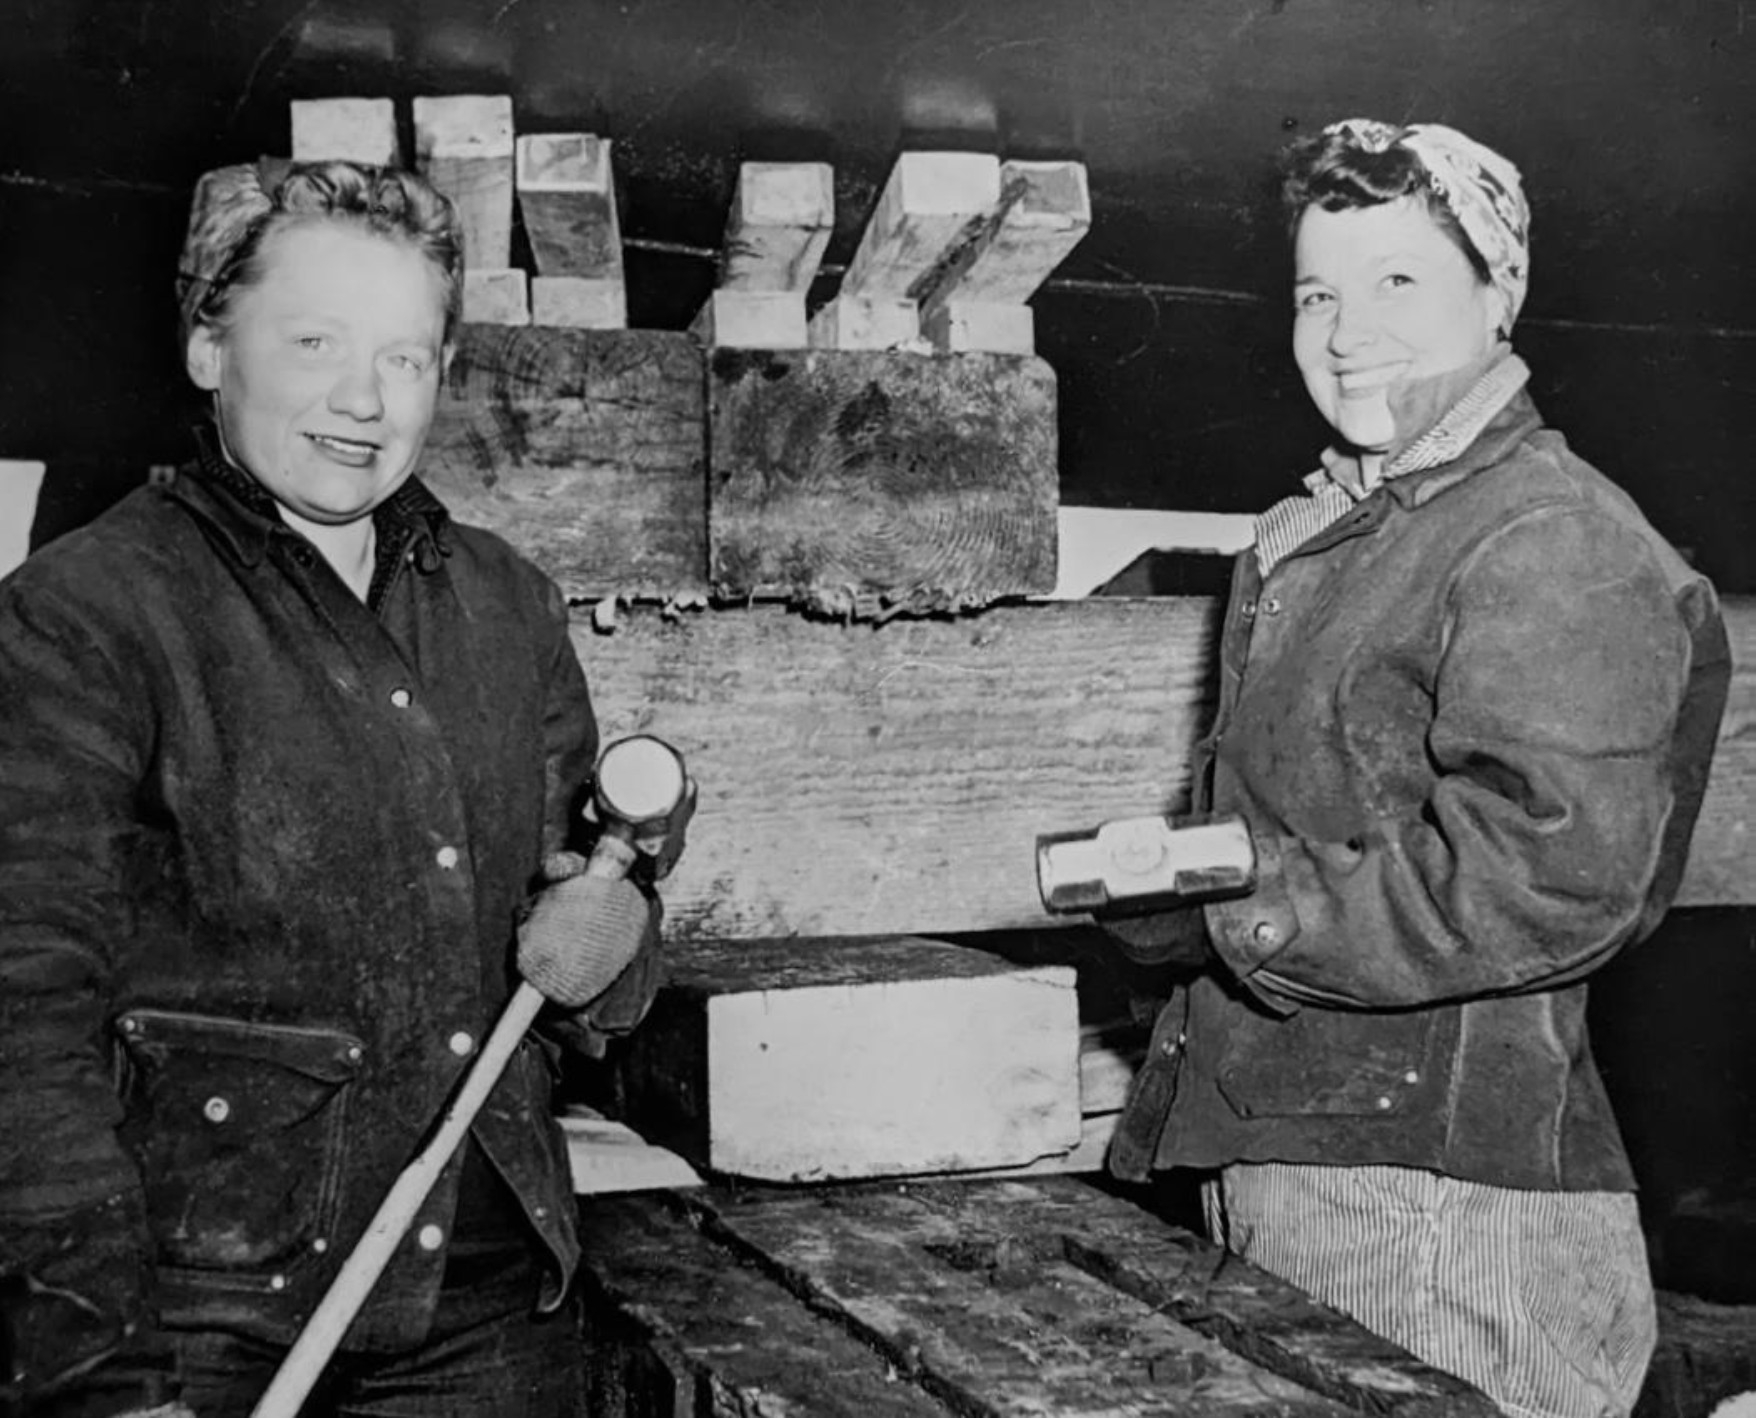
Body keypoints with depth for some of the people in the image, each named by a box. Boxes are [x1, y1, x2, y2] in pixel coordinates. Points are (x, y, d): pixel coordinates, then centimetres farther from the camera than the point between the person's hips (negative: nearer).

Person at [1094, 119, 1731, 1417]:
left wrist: (1239, 913, -20)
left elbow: (1555, 873, -24)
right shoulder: (1306, 542, 16)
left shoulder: (1553, 542, -13)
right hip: (1269, 1165, 9)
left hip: (1441, 1185, -8)